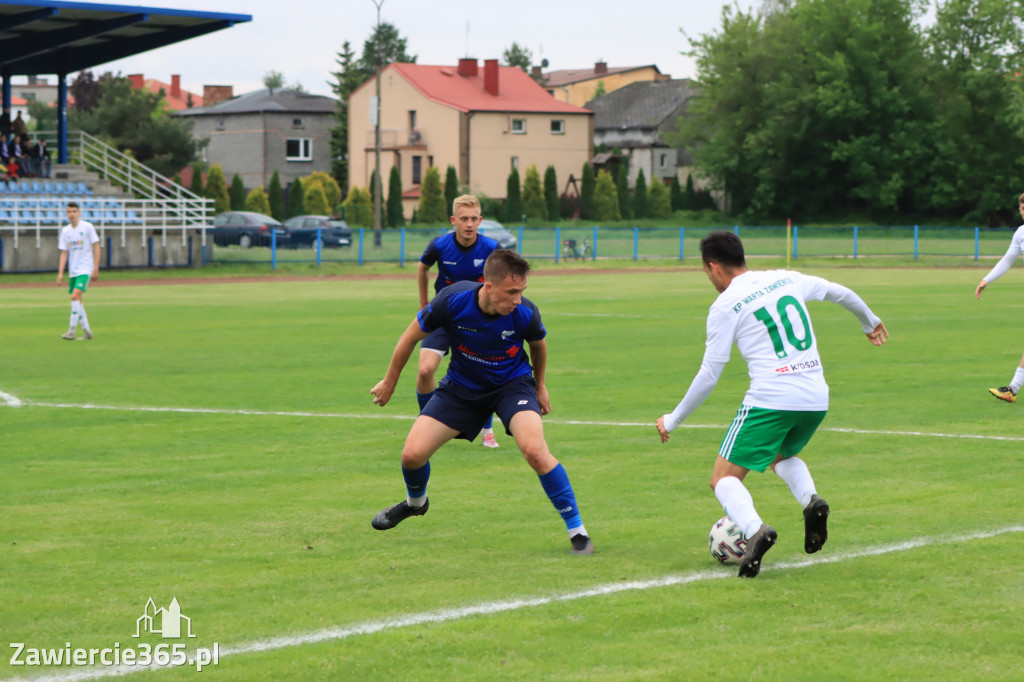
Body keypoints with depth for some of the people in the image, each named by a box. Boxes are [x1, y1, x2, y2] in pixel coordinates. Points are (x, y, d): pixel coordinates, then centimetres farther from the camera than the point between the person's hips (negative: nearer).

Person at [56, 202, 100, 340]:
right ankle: (87, 331, 17)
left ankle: (72, 331, -20)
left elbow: (96, 247, -3)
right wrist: (60, 273, 0)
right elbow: (64, 253, 9)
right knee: (77, 301, 6)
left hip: (85, 269, -6)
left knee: (75, 296, -20)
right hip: (72, 271, 6)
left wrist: (96, 268, -8)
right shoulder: (65, 231, 7)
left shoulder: (87, 227, -6)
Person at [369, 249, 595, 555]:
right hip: (461, 387, 2)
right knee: (412, 455, -6)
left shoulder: (525, 314, -26)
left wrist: (540, 385, 16)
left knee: (535, 450, -28)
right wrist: (390, 382, 3)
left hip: (512, 383, -2)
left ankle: (577, 530, -14)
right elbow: (412, 336, -9)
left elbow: (538, 345, 1)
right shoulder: (452, 301, -28)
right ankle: (415, 502, 32)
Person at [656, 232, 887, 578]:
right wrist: (870, 322, 49)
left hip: (769, 400, -6)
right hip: (817, 400, 6)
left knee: (724, 478, 4)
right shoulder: (787, 279, 13)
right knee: (783, 457, 32)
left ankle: (755, 530, -25)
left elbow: (708, 376, -3)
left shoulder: (725, 305, -2)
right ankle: (811, 500, 1)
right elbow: (842, 294, 28)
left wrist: (672, 420, 9)